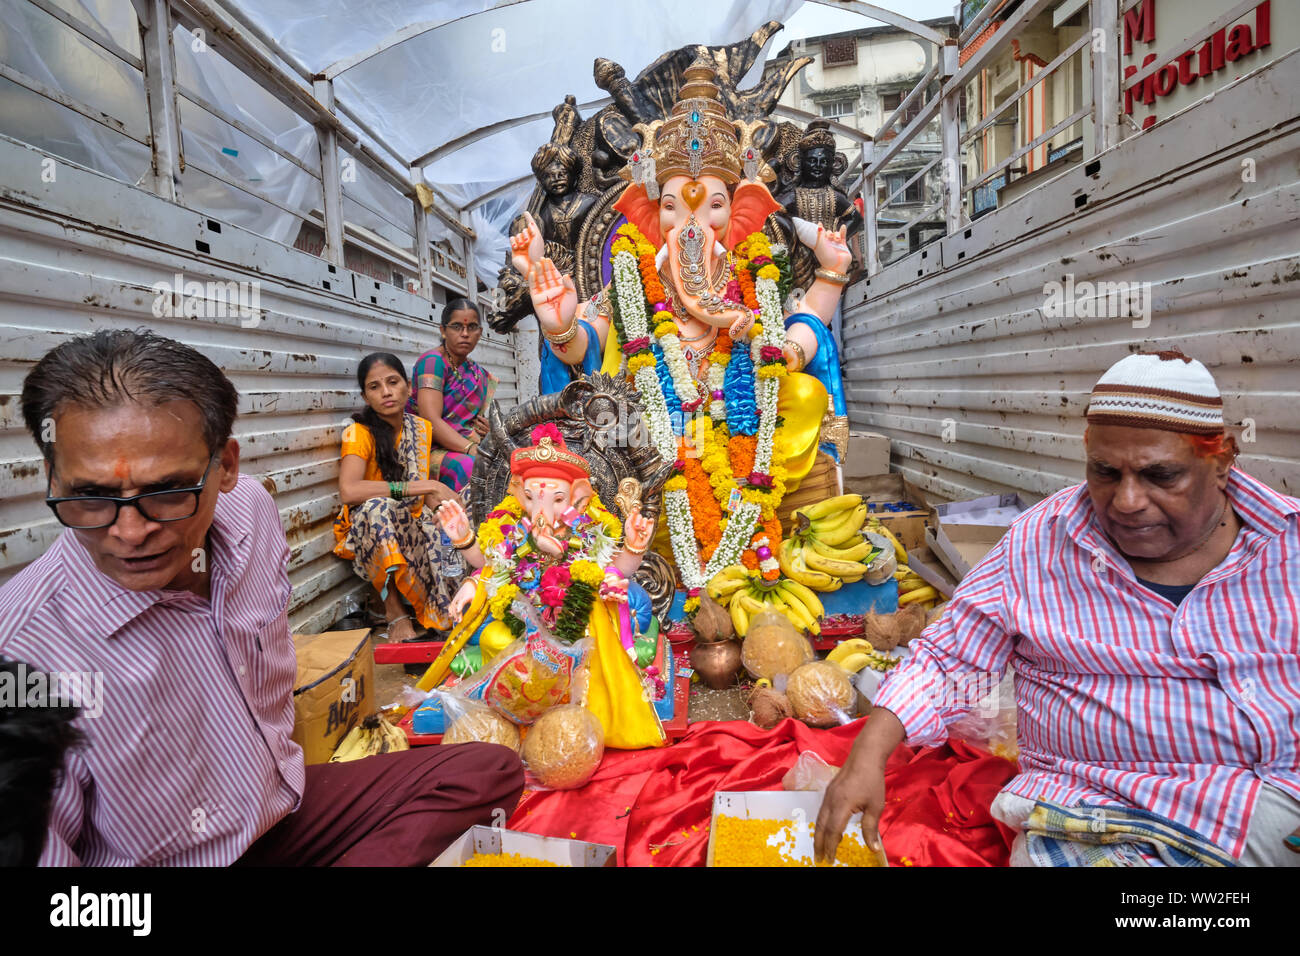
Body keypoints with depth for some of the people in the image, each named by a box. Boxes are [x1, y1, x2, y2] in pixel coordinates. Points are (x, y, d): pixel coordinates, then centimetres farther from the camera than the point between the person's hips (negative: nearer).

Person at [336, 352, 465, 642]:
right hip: (368, 533, -5)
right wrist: (421, 487, -31)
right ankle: (394, 611, -26)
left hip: (413, 527, 5)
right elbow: (348, 491, -32)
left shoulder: (421, 428, 5)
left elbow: (427, 491, 8)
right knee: (378, 507, -37)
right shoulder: (359, 433, -13)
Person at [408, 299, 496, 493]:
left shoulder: (476, 372, 17)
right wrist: (472, 449, -29)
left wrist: (483, 427, 6)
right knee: (470, 466, -37)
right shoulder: (433, 361, -7)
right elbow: (430, 420, -19)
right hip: (428, 449, -7)